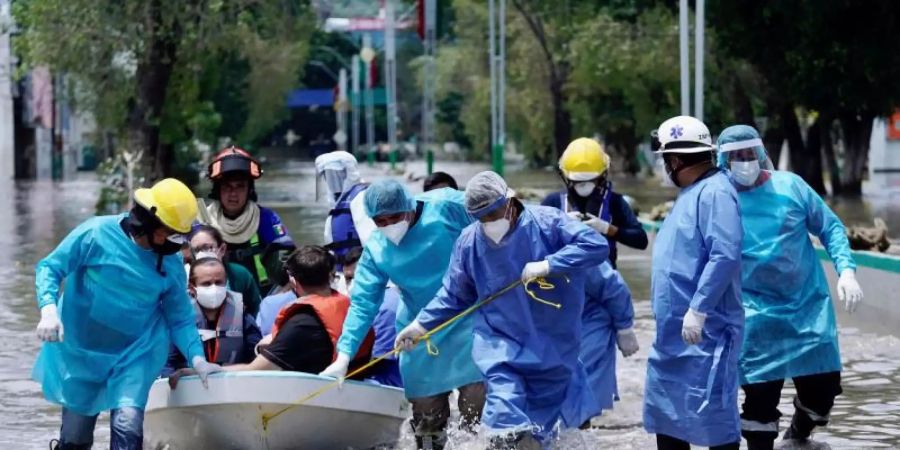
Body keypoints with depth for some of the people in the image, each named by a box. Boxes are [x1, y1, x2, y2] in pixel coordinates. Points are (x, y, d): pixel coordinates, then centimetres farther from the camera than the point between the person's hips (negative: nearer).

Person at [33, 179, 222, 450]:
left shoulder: (171, 264, -4)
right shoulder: (96, 234, -14)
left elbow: (180, 319, 3)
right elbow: (50, 268, -9)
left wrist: (197, 358, -14)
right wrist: (49, 310, -26)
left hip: (136, 355, 1)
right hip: (79, 352, -1)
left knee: (128, 426, -20)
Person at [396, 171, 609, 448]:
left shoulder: (548, 223, -13)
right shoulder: (469, 241, -3)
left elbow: (597, 246, -20)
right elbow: (454, 295, 9)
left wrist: (548, 265, -27)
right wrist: (422, 324, 2)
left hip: (551, 346, 0)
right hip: (501, 347, 0)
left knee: (542, 427, 13)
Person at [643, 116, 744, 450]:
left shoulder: (715, 192, -14)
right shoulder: (690, 194, 18)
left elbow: (725, 256, -25)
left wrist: (698, 310, -26)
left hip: (704, 331, -11)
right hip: (674, 331, 11)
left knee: (713, 413, -7)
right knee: (665, 410, 14)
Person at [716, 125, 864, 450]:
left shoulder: (790, 186, -2)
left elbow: (830, 228, 3)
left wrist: (846, 270, -11)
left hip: (809, 307, 2)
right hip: (757, 314, -2)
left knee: (823, 385, 8)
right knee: (760, 392, -5)